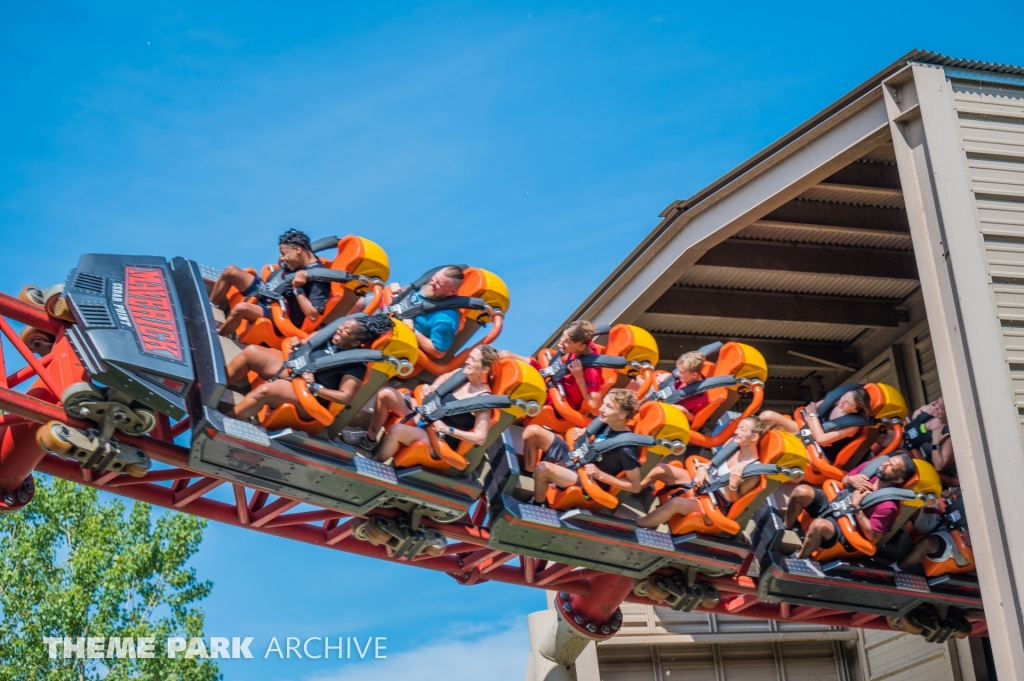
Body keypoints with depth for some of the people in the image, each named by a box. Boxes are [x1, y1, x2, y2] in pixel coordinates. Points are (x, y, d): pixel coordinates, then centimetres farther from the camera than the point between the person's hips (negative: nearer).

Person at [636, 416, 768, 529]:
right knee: (660, 469, -9)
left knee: (676, 503, -35)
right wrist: (702, 468, -7)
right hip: (700, 484, 8)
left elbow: (736, 500, -13)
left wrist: (733, 485, -33)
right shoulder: (733, 444, -1)